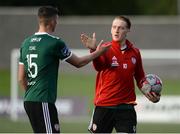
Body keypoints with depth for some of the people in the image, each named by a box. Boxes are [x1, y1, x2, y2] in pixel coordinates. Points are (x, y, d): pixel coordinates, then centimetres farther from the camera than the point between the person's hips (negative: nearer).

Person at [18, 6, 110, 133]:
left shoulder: (26, 43, 10)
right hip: (43, 102, -8)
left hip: (28, 100, 8)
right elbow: (78, 62, 3)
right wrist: (98, 52, 17)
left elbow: (21, 78, 14)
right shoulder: (55, 43, -10)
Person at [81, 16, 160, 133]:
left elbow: (140, 78, 18)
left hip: (126, 107, 2)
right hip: (104, 106, -2)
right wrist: (93, 50, -47)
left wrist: (148, 93, 0)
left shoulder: (134, 52, 7)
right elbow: (99, 66, -28)